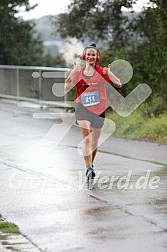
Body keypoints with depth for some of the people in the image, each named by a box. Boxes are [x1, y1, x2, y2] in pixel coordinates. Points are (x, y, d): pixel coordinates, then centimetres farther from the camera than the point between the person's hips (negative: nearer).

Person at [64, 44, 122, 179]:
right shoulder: (78, 72, 1)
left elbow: (119, 85, -6)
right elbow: (66, 88, -6)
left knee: (95, 140, 14)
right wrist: (73, 73, -18)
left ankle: (91, 165, 37)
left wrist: (109, 73, -23)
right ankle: (89, 168, -21)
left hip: (99, 109, 1)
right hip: (83, 107, -1)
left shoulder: (101, 71, -1)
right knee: (87, 139, -19)